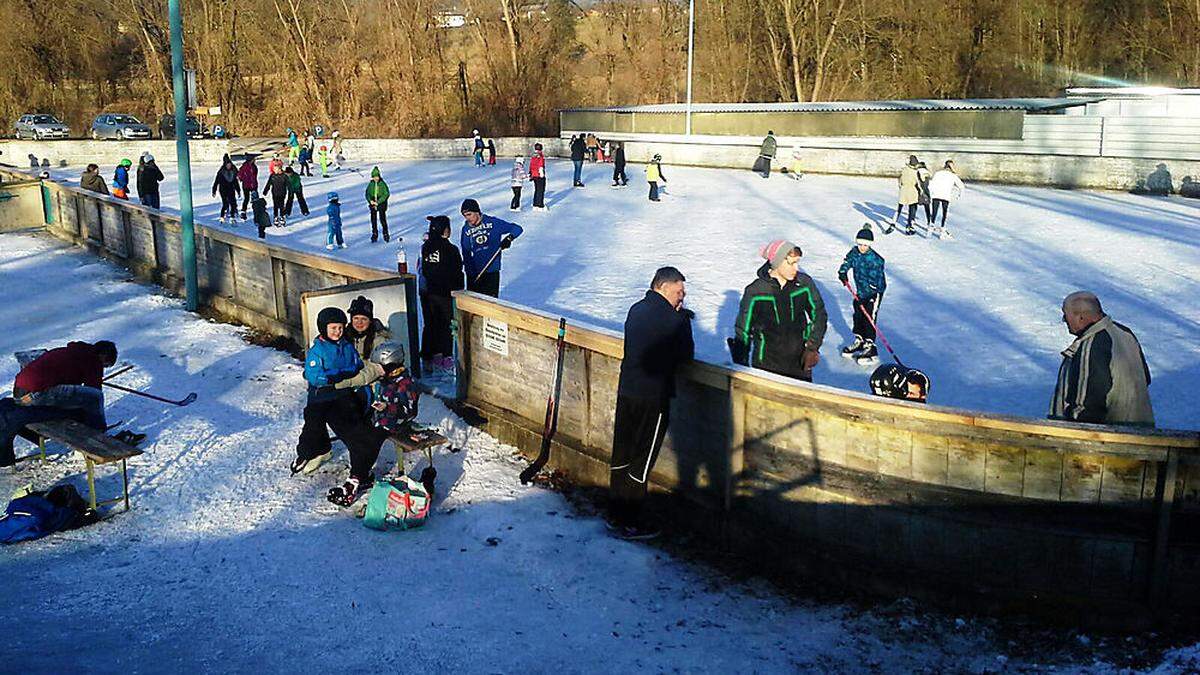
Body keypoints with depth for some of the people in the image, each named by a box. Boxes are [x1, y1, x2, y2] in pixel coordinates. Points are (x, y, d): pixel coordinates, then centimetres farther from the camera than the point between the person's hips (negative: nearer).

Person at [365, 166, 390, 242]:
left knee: (382, 219, -5)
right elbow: (367, 193, 10)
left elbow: (386, 194, -11)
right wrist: (370, 200, -10)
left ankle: (385, 234, 9)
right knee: (373, 220, 5)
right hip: (373, 204, 4)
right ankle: (374, 235, 15)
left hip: (381, 204, -3)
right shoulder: (371, 184, 4)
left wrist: (378, 202, -16)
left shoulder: (382, 184, -7)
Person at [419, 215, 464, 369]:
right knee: (447, 325, 7)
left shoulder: (425, 247, -2)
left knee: (430, 324, 16)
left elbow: (421, 269, 4)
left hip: (426, 292, 5)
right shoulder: (451, 249, -16)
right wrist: (459, 291, 0)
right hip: (445, 293, -5)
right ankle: (446, 357, 10)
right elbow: (457, 274, -11)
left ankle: (428, 354, 24)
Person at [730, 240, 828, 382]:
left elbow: (819, 314, 8)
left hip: (799, 362, 2)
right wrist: (741, 369, -1)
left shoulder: (804, 283, -5)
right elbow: (742, 332, -3)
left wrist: (813, 347, -2)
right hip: (765, 364, -2)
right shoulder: (755, 291, -12)